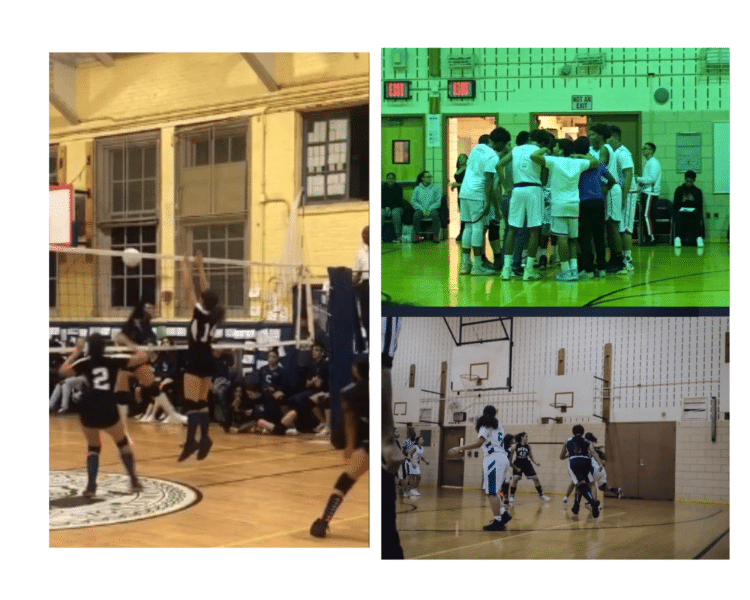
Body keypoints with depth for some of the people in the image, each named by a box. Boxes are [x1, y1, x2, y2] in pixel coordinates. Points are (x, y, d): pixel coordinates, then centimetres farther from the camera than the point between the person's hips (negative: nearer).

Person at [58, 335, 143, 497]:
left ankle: (91, 486, 4)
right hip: (108, 410, -1)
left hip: (88, 410, 1)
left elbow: (63, 371, 21)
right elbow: (143, 357, 8)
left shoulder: (85, 363, 8)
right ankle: (134, 481, 17)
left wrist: (75, 353, 25)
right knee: (123, 443, 20)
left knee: (93, 447, 19)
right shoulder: (113, 362, 8)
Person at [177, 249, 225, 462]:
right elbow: (206, 289, 14)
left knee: (192, 402, -9)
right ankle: (204, 439, 11)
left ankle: (190, 441, -15)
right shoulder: (214, 314, 3)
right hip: (208, 360, 8)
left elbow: (188, 289, -10)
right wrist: (200, 267, 19)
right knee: (202, 401, 12)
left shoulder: (200, 312, -14)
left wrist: (186, 265, -2)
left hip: (196, 361, -7)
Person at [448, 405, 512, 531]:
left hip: (494, 459, -9)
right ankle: (503, 513, 12)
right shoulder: (498, 426, 19)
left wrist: (460, 448, -21)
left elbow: (479, 443, -19)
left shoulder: (485, 426, -5)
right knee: (490, 491, 18)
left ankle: (498, 522, -8)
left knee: (491, 492, -7)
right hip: (502, 458, 9)